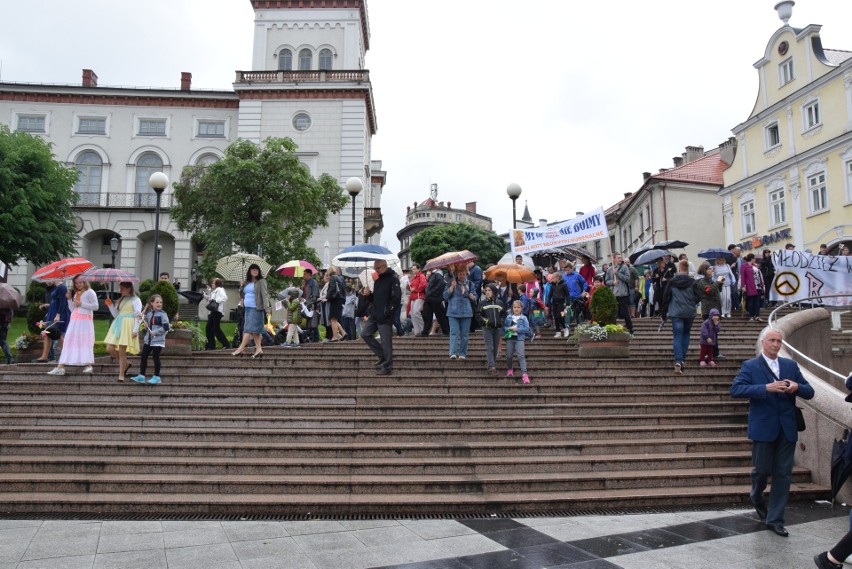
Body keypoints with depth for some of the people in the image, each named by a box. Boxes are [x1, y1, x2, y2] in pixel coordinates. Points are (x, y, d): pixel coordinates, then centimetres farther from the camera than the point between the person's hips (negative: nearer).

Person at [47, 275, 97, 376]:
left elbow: (95, 306, -9)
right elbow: (73, 309, 20)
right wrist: (69, 299, 7)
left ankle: (89, 365, -8)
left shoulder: (89, 292, 0)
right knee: (68, 341, 1)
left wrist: (81, 304, -10)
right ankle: (60, 367, -3)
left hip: (85, 321, -7)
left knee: (86, 341, -10)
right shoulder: (76, 294, 22)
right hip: (74, 321, 7)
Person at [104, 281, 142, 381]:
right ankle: (125, 364, 18)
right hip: (118, 325, 7)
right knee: (110, 349, -3)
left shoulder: (135, 300, -1)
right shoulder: (121, 300, 21)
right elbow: (116, 315, 23)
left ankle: (121, 375, 1)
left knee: (122, 351, -8)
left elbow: (137, 315, -9)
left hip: (127, 326, -7)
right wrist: (110, 305, 9)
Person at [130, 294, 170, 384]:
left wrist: (155, 332, -16)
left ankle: (156, 377, 10)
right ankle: (141, 376, 12)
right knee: (143, 356, 4)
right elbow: (147, 327, 20)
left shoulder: (162, 314, -8)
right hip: (148, 339, 6)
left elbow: (166, 327, -15)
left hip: (158, 340, -6)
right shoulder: (148, 313, 9)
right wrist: (146, 326, -3)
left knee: (156, 357, 0)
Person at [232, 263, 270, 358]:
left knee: (249, 329, -7)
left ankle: (241, 349, -7)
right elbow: (243, 294, 25)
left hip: (256, 309, -7)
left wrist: (266, 307, -20)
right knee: (255, 330, 7)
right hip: (247, 308, 7)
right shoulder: (247, 283, 16)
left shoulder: (261, 281, -4)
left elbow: (265, 294, -12)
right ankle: (259, 349, 10)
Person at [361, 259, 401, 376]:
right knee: (365, 334, 5)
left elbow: (396, 298, -17)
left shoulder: (393, 279, -9)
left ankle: (387, 367, 8)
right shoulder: (377, 281, 16)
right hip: (374, 315, 8)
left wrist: (386, 312, -20)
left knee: (386, 342, -3)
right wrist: (368, 295, 0)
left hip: (385, 317, -8)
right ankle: (382, 355, 16)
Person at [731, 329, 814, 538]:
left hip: (787, 428, 4)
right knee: (762, 469, 6)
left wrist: (797, 387, -15)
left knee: (783, 474, 5)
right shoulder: (750, 366, -4)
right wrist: (766, 388, -27)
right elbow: (736, 390, -18)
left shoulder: (791, 365, 9)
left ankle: (775, 519, 15)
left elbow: (809, 392, 8)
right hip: (763, 428, -3)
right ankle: (757, 497, 39)